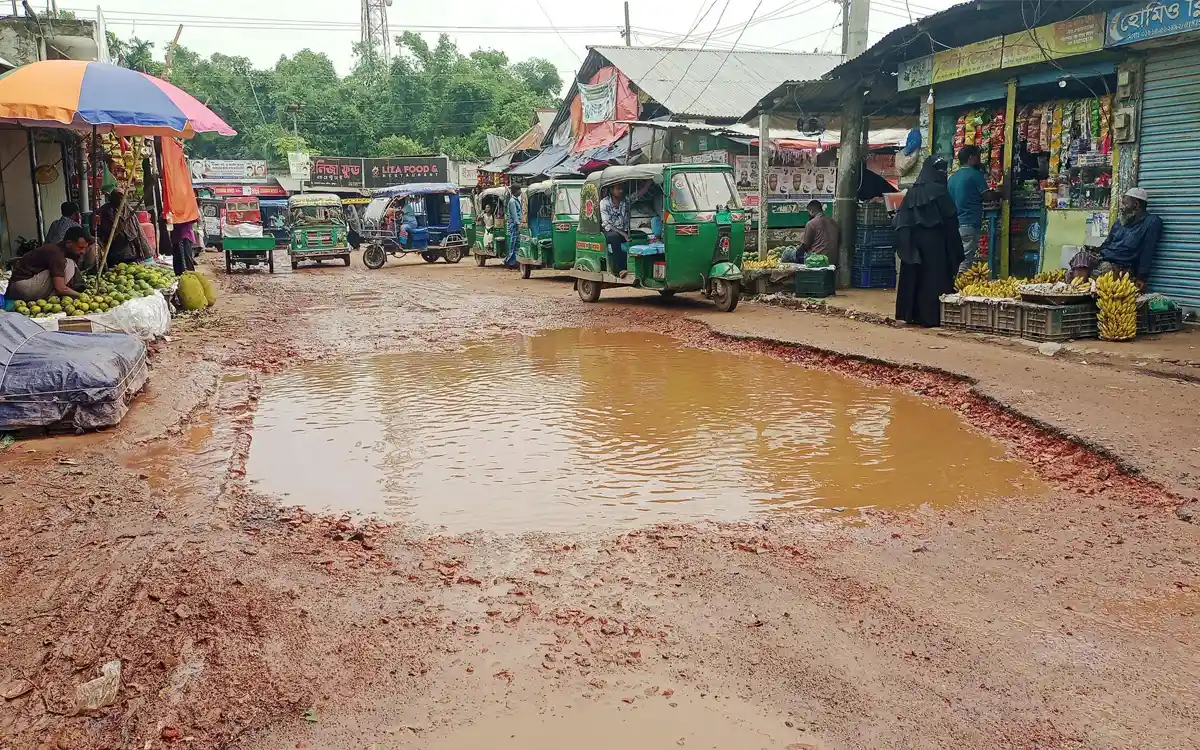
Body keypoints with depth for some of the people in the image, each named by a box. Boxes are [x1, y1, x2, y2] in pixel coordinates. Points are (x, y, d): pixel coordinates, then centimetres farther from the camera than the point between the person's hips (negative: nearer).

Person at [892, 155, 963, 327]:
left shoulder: (912, 191, 7)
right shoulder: (938, 190, -10)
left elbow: (900, 220, 4)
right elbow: (951, 218, -10)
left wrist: (904, 241, 9)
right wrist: (955, 245, -3)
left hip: (913, 241, 6)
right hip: (935, 241, -6)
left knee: (913, 276, 10)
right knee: (933, 277, -1)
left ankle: (911, 313, 14)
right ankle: (932, 316, -2)